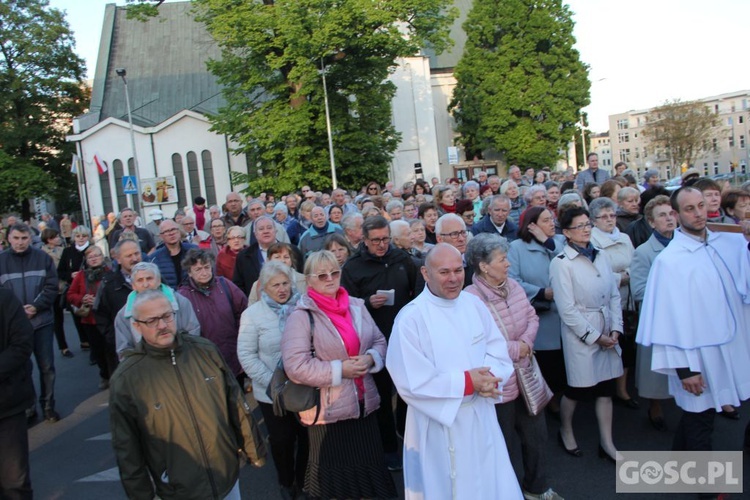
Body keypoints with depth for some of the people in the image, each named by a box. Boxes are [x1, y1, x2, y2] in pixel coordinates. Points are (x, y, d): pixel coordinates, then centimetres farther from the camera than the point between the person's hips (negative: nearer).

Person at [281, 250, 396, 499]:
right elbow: (295, 366, -19)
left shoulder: (357, 306, 5)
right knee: (335, 478, 11)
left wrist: (370, 358, -11)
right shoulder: (300, 316, -11)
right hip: (327, 411, -5)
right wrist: (340, 370, -19)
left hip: (364, 404, 5)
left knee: (370, 470, 14)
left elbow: (379, 341, 11)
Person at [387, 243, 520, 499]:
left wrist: (489, 378, -19)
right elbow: (412, 383, -21)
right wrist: (467, 382, -20)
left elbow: (498, 351, 3)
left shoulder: (474, 304, -1)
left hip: (481, 416, 5)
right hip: (439, 424, -5)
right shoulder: (410, 318, -19)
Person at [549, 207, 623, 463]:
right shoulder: (561, 263, -12)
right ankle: (565, 432, 32)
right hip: (580, 336, -5)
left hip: (607, 335, 6)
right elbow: (567, 309, -14)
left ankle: (606, 443, 26)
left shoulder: (601, 257, 6)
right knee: (577, 389, 7)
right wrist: (595, 336, -13)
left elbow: (614, 295, 7)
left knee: (606, 388, 12)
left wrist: (615, 329, -3)